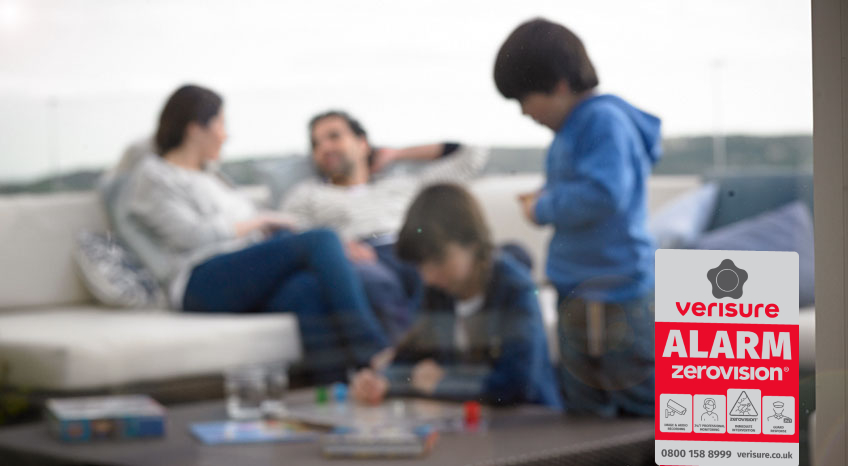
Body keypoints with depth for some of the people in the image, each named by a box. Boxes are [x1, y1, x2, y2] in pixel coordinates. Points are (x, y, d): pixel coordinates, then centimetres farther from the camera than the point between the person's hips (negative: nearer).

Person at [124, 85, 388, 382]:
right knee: (321, 240, -26)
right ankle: (375, 357, -39)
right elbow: (191, 235, -4)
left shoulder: (210, 177, 36)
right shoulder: (152, 176, 12)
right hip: (204, 282, -6)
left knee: (306, 288, -33)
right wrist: (260, 221, 4)